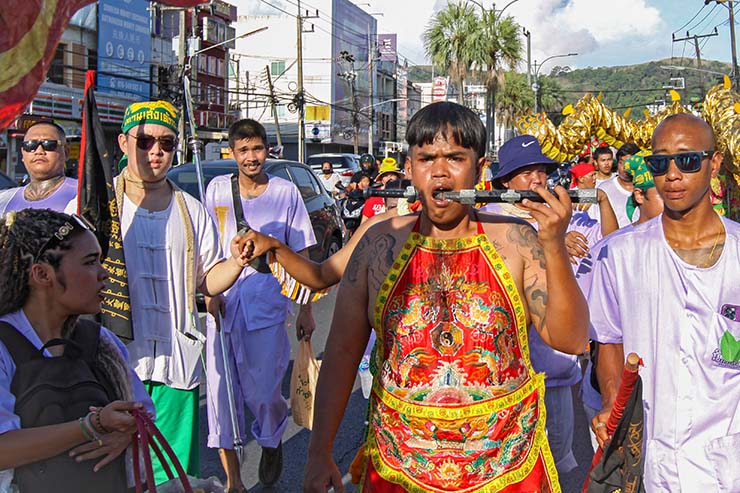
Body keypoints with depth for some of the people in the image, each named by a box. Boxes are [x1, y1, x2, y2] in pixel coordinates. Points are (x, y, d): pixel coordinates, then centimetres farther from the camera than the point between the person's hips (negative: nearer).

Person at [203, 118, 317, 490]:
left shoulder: (286, 192, 2)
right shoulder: (217, 189, 6)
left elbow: (301, 255, 5)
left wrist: (306, 310, 2)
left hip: (266, 306, -2)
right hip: (222, 305, 2)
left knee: (262, 393, -1)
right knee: (221, 391, 2)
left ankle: (272, 442, 34)